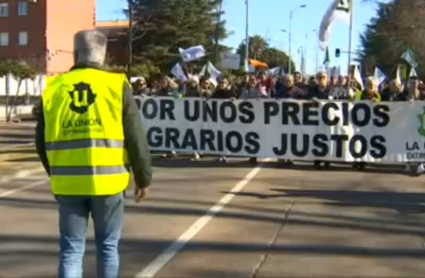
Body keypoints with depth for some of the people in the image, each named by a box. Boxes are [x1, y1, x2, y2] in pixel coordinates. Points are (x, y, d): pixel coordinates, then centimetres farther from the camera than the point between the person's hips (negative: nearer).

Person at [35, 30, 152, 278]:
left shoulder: (52, 89, 3)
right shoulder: (117, 86, -5)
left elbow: (42, 142, 9)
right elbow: (136, 139, -5)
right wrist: (144, 178, 7)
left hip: (68, 183, 2)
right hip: (107, 181, -2)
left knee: (71, 249, 9)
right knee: (108, 246, 13)